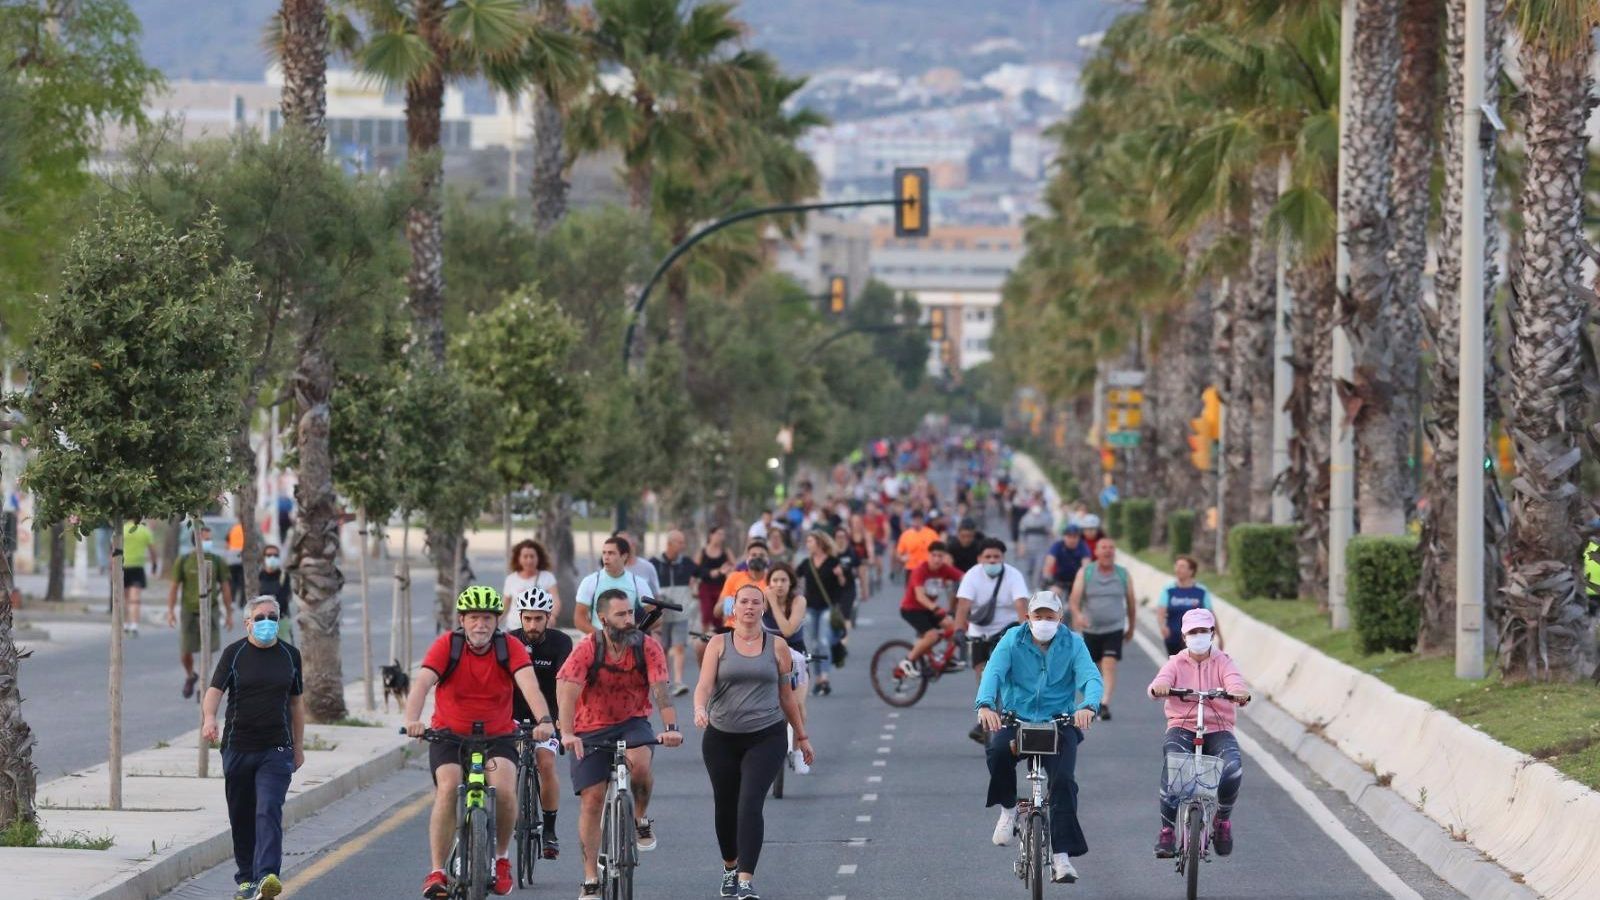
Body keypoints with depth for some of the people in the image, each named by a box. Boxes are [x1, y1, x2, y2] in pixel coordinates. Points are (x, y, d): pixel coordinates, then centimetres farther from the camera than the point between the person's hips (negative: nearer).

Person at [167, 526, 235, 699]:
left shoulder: (217, 561, 3)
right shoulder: (184, 561, 2)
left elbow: (225, 588, 7)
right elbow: (174, 587, 5)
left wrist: (229, 613, 6)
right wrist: (170, 611, -2)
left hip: (210, 611, 0)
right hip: (189, 611, 0)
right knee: (185, 654, 3)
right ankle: (190, 676, 32)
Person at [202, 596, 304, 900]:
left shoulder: (290, 656, 9)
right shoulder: (234, 653, 2)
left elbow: (296, 703, 17)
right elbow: (215, 689, -9)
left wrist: (298, 746, 17)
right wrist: (209, 718, -30)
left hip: (277, 750, -1)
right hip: (237, 747, 1)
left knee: (269, 811, -16)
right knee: (241, 817, 7)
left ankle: (267, 876, -28)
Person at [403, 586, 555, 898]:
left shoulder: (510, 648, -10)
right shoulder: (447, 645, -12)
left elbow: (528, 684, -25)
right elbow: (422, 683, -26)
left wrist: (544, 720, -44)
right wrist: (412, 720, -45)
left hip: (498, 735, 1)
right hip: (449, 734, -1)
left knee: (504, 791, -23)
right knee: (448, 789, -25)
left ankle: (501, 857, 6)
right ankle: (437, 873, -19)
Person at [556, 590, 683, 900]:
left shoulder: (647, 647, -12)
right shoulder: (586, 650, -17)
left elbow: (660, 688, -22)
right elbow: (567, 690, -28)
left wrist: (671, 728, -39)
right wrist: (567, 734, -43)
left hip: (633, 723, 0)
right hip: (591, 730, 0)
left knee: (640, 763, -33)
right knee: (591, 801, -4)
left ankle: (641, 819, -2)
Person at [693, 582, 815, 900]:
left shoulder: (777, 647, 5)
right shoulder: (719, 644, 4)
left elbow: (787, 695, 13)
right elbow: (705, 684, -7)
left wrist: (801, 735, 15)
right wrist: (699, 710, -28)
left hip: (766, 738, -2)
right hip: (721, 738, 2)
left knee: (750, 805, -16)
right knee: (725, 807, 12)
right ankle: (730, 867, 38)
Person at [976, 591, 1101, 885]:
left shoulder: (1073, 644, 0)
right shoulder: (1013, 640, -1)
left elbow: (1091, 678, -13)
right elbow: (993, 672, -15)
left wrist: (1088, 706, -37)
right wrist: (985, 705, -37)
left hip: (1059, 722, 0)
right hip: (1016, 719, 0)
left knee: (1064, 782, -20)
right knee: (998, 750, -32)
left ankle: (1061, 855, -17)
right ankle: (1008, 809, -5)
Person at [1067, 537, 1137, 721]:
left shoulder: (1123, 575, 2)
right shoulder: (1085, 573, -1)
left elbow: (1131, 604, 12)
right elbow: (1075, 598, -11)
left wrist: (1131, 628, 17)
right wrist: (1078, 615, -31)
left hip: (1114, 629, -1)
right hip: (1090, 629, 1)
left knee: (1109, 665, -18)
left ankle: (1105, 704, -26)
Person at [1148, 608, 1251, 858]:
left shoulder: (1222, 662, 10)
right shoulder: (1177, 663, 11)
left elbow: (1235, 682, -10)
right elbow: (1162, 679, -9)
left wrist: (1240, 692, -36)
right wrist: (1159, 687, -36)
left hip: (1218, 731, 0)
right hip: (1182, 728, 0)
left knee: (1233, 768, -30)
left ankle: (1223, 819, -1)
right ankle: (1167, 830, -20)